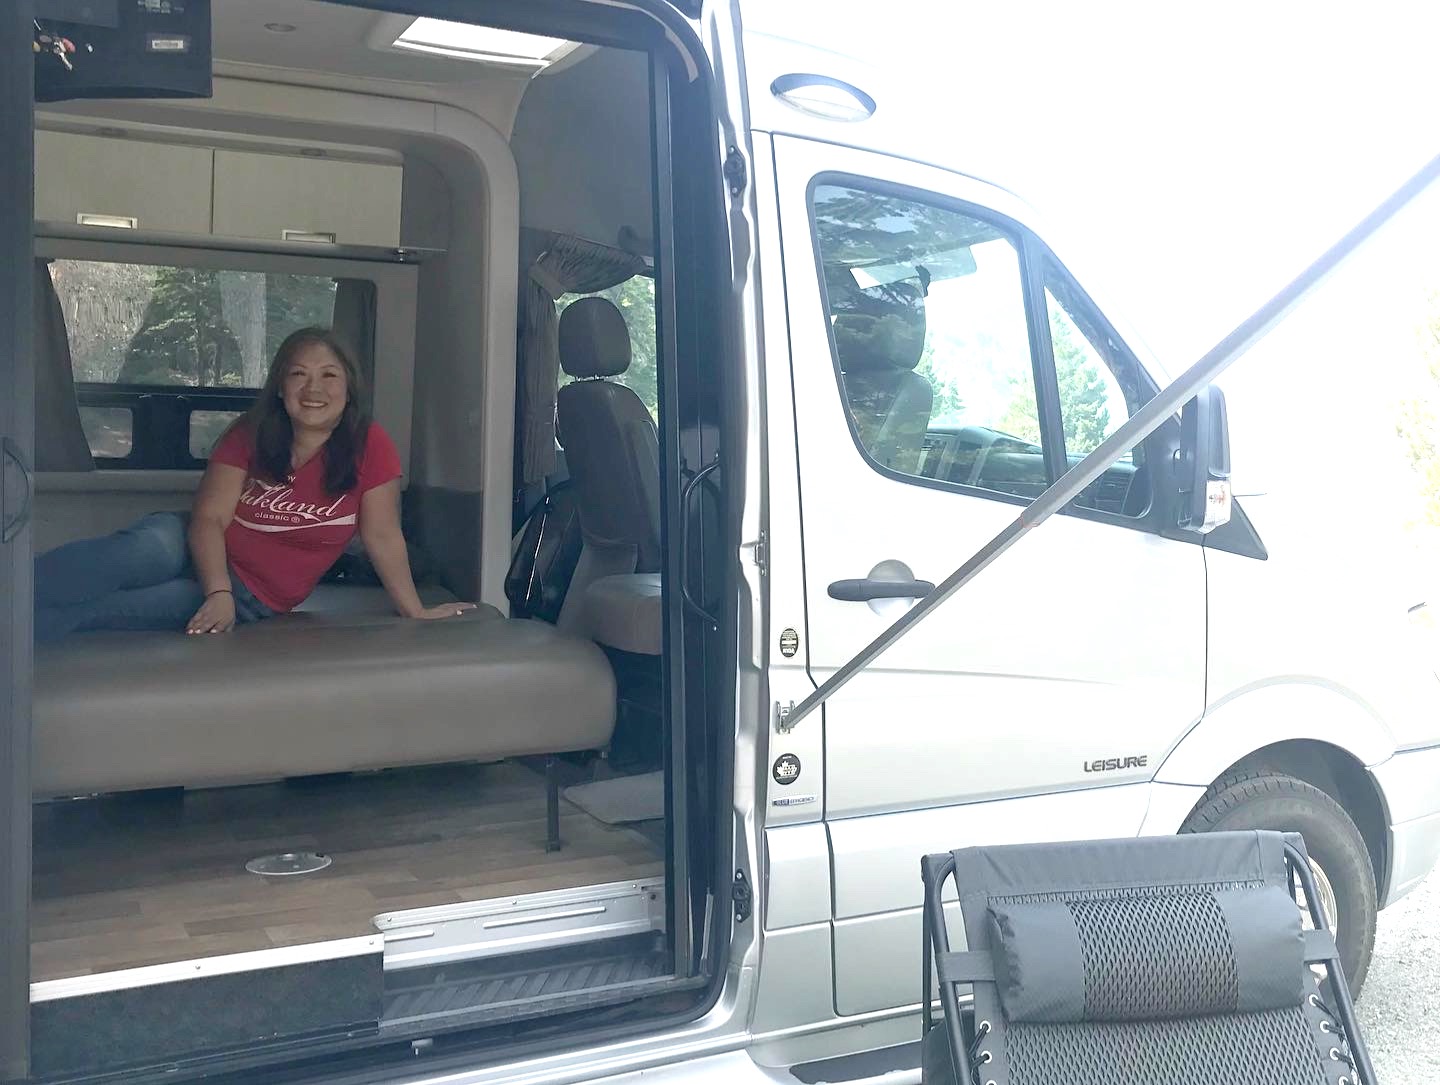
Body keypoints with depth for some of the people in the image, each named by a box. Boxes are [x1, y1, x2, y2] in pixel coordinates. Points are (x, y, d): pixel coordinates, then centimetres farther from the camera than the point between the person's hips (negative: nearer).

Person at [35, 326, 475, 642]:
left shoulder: (369, 445, -10)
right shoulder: (251, 435, -5)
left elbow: (383, 537, -7)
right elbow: (209, 518, -13)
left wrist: (416, 612, -9)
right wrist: (219, 592, -29)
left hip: (255, 599, -1)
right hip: (202, 555, 1)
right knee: (157, 543, -35)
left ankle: (35, 625, -38)